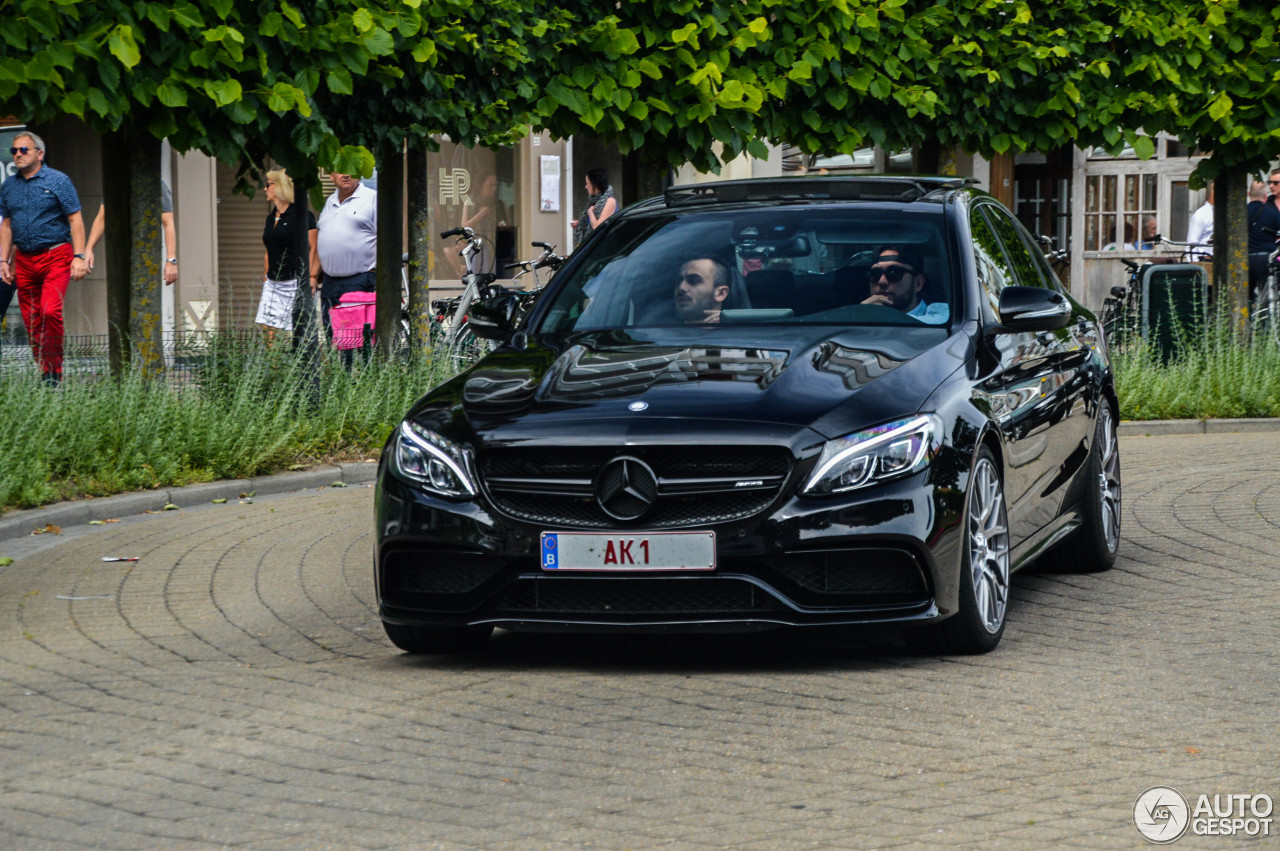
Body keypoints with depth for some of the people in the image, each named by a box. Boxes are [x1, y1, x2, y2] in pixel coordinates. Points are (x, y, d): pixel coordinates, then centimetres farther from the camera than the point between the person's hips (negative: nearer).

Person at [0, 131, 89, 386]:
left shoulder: (57, 180, -2)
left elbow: (75, 220, -3)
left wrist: (79, 257, -11)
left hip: (56, 256, -5)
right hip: (24, 260, 5)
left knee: (51, 312, -19)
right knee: (31, 319, 3)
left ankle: (55, 373, -10)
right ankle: (44, 374, 11)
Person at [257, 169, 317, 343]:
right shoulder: (271, 218, 16)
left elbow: (313, 249, -10)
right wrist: (265, 276, 21)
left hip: (295, 281, -8)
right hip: (273, 282, 8)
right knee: (267, 327, -1)